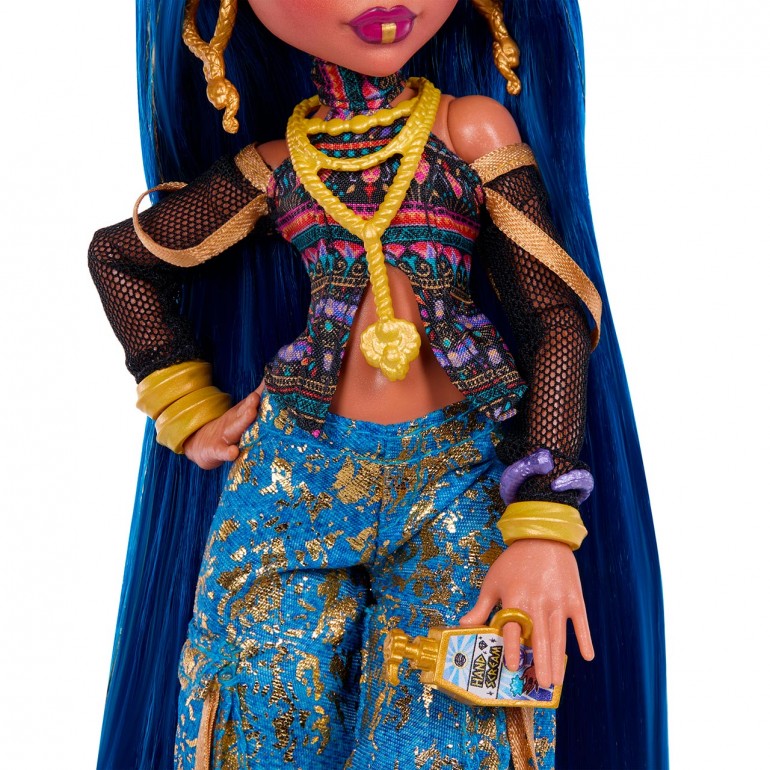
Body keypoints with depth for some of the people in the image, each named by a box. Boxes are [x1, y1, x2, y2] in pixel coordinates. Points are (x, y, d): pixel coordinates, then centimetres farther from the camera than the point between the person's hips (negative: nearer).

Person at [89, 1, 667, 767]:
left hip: (456, 484, -1)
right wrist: (190, 414, 12)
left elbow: (555, 320, -4)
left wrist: (544, 527, -13)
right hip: (294, 482, 2)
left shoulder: (475, 129, -1)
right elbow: (116, 254, 17)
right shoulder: (276, 167, 3)